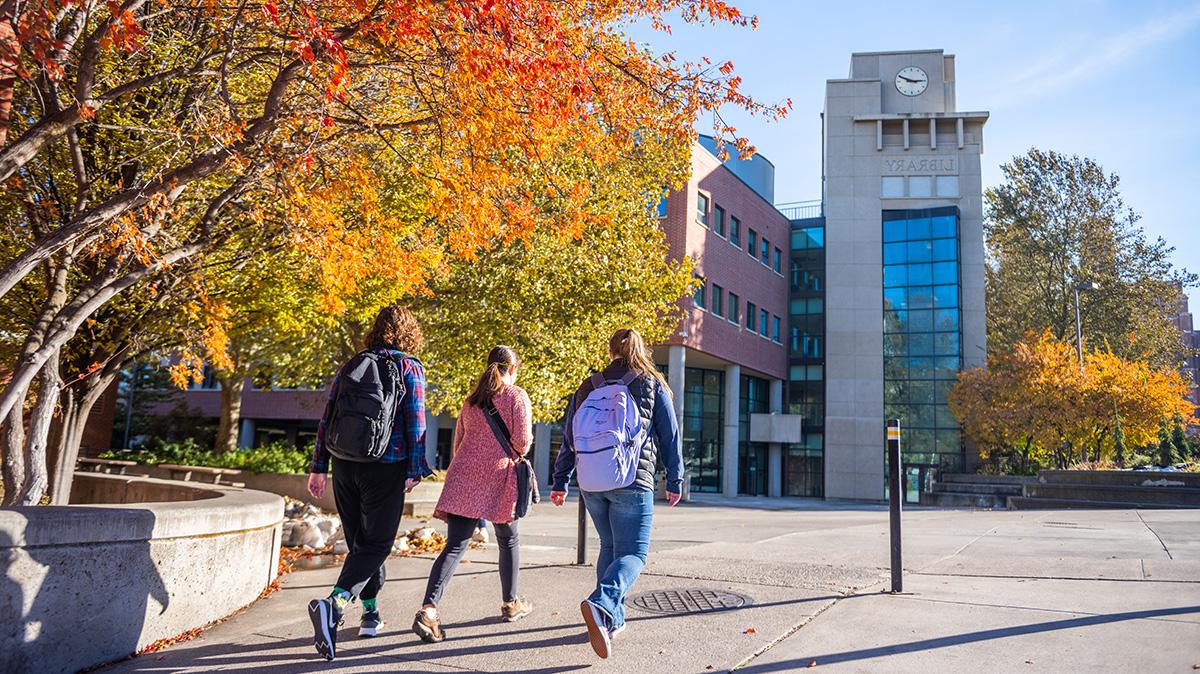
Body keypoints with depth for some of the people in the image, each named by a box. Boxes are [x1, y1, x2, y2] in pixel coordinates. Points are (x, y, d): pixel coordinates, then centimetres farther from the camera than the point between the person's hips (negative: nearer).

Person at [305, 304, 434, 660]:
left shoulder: (351, 365, 9)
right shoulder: (410, 368, -4)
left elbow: (326, 418, 7)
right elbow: (415, 423, -9)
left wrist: (318, 467, 11)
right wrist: (415, 471, -5)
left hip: (344, 466, 5)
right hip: (386, 467, -5)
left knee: (359, 539, 17)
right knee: (375, 543, 0)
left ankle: (371, 612, 28)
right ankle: (334, 602, -21)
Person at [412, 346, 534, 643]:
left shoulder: (471, 399, 15)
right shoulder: (517, 396, -2)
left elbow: (458, 442, 18)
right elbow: (522, 443, -8)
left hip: (463, 476, 4)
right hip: (499, 477, -4)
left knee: (455, 546, -1)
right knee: (508, 541, 17)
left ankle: (428, 609, -17)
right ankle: (511, 604, 32)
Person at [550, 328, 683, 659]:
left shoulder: (587, 388, 11)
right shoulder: (652, 386, 3)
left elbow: (568, 439, 10)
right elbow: (670, 438, 4)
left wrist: (560, 482, 14)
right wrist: (675, 481, 11)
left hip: (591, 484, 4)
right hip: (632, 483, -4)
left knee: (609, 547, 20)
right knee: (632, 553, -2)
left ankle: (613, 619, 22)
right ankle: (601, 604, -28)